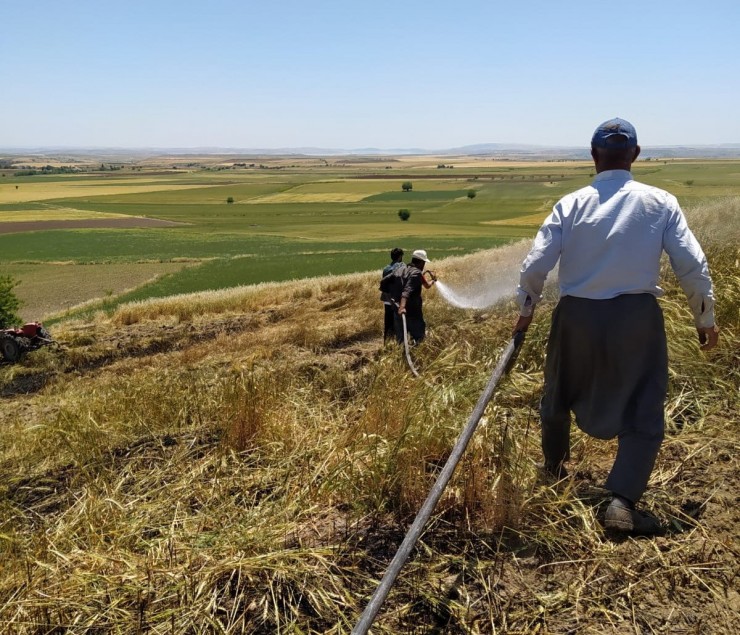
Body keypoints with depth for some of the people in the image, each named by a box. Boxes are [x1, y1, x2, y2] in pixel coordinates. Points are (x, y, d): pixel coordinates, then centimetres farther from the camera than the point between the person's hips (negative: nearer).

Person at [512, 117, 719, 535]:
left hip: (577, 316, 1)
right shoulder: (660, 203, -4)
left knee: (559, 397, 23)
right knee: (643, 412, 9)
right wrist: (706, 319, 8)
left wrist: (527, 310, 10)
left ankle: (554, 470, 43)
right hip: (637, 316, -1)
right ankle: (623, 502, -3)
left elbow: (535, 266, -7)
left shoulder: (572, 204, -4)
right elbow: (692, 266, -6)